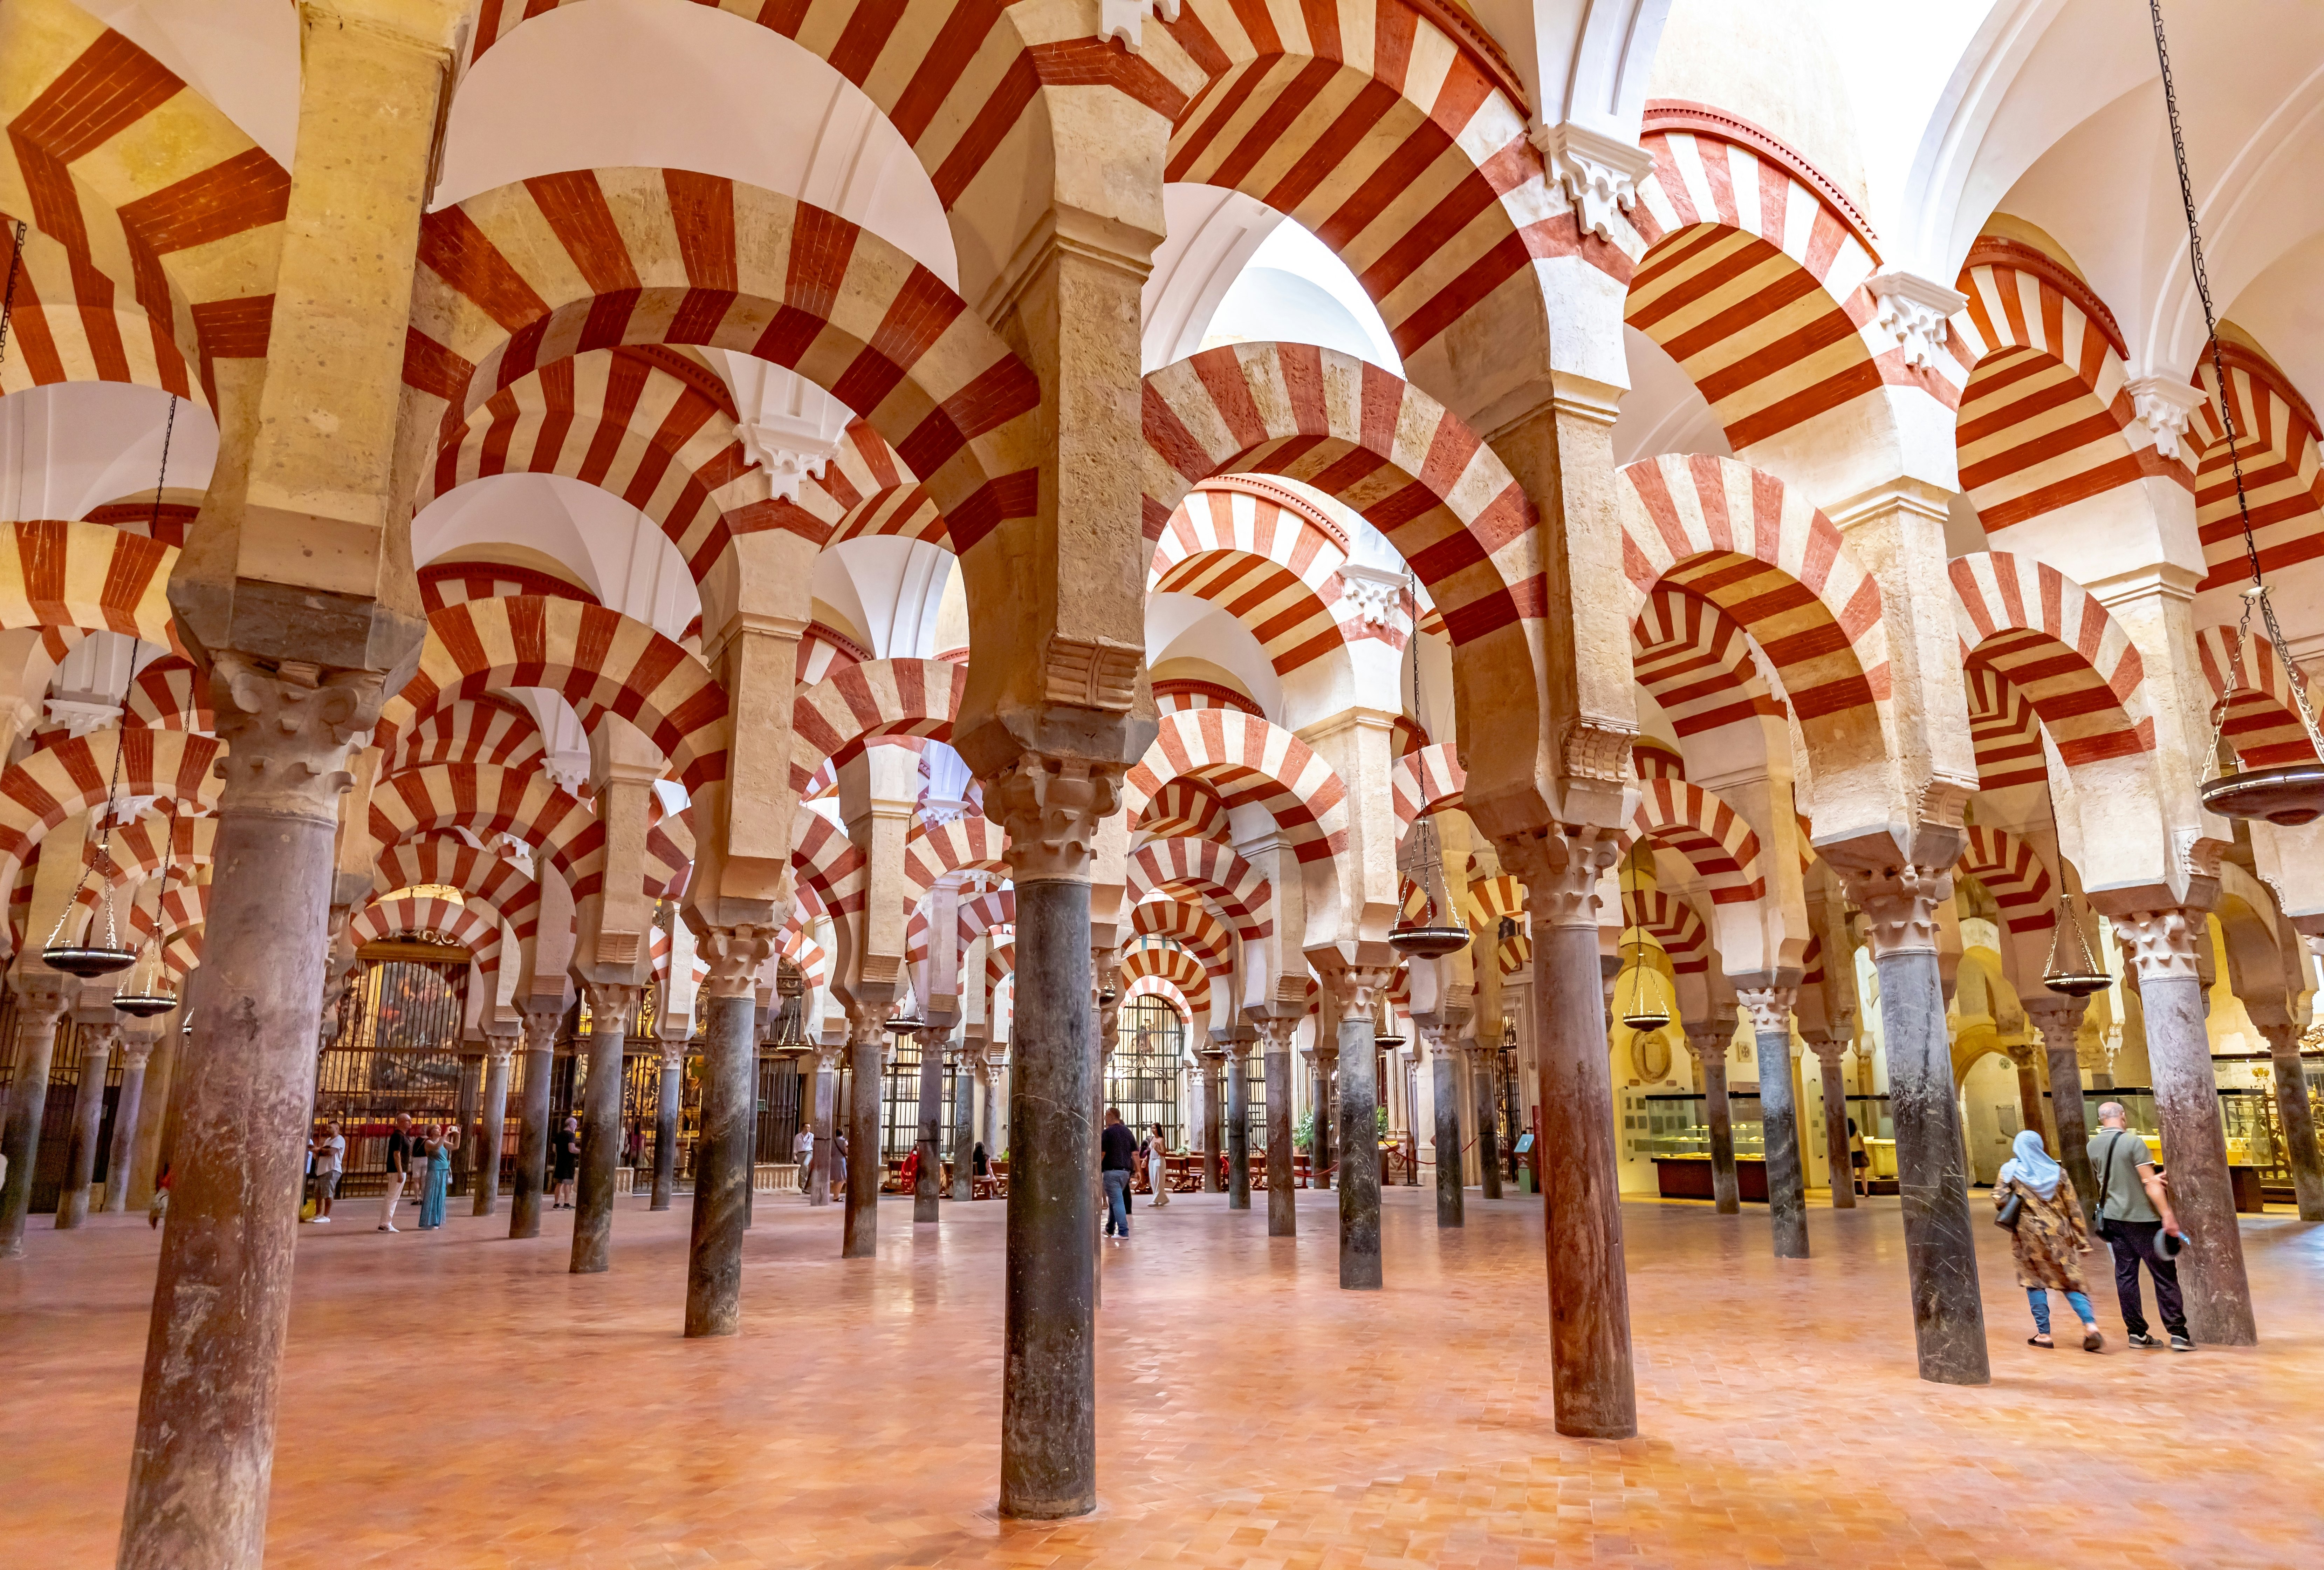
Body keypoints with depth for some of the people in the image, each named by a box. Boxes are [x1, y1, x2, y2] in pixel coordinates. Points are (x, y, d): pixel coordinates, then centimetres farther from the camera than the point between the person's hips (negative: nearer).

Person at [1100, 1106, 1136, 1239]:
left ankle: (1123, 1232, -12)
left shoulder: (1107, 1132, -9)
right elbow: (1135, 1152, 11)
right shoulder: (1127, 1131, 11)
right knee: (1114, 1199, 19)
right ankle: (1110, 1229, 29)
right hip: (1126, 1171, 7)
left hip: (1111, 1171, -7)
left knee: (1117, 1200, -7)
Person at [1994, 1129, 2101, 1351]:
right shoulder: (2057, 1172, 3)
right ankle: (2091, 1325, -8)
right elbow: (2073, 1208, 3)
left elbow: (1999, 1201, -10)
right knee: (2071, 1282, 10)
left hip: (2029, 1235, -2)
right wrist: (2082, 1239, 7)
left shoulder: (2010, 1171, -3)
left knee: (2035, 1282, 8)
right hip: (2060, 1236, 2)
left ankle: (2043, 1334, 7)